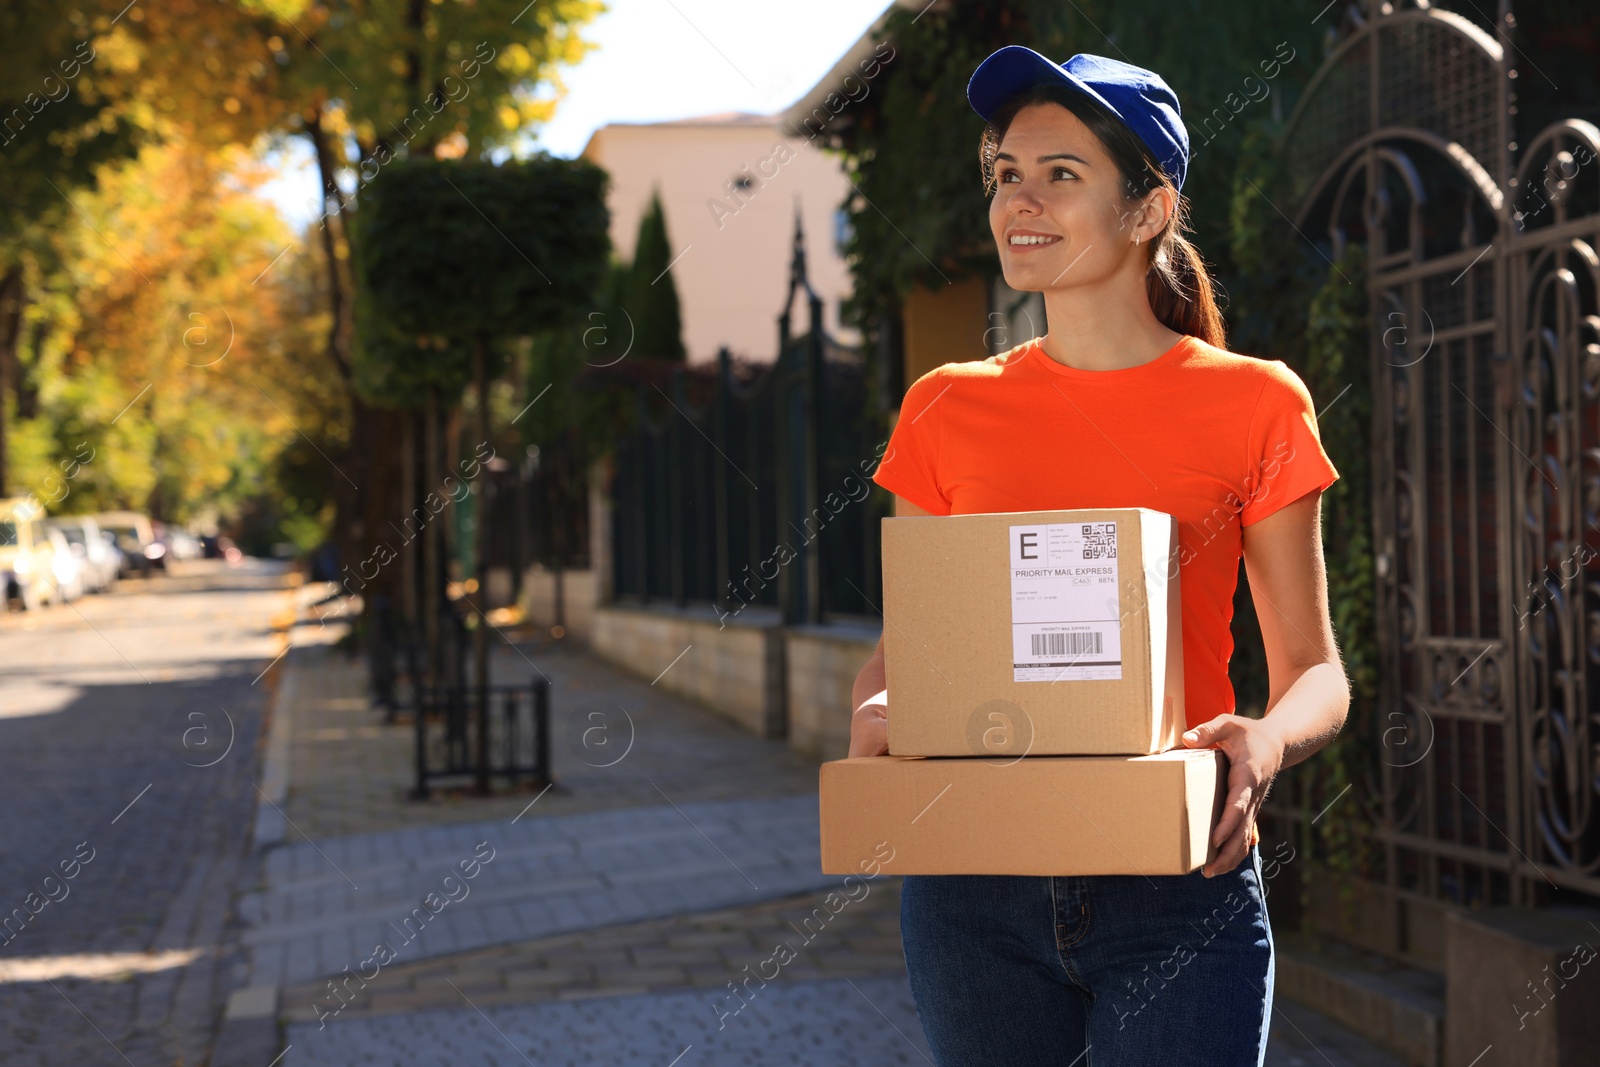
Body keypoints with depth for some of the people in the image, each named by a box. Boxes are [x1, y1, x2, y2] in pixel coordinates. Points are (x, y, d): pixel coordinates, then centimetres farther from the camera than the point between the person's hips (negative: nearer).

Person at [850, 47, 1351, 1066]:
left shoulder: (1254, 405, 1)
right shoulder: (949, 410, 7)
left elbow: (1315, 670, 3)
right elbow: (905, 640, 13)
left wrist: (1266, 743, -20)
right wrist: (875, 712, -10)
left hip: (1178, 889, -2)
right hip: (972, 891, 2)